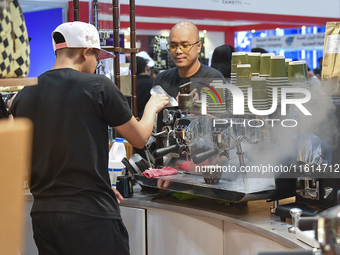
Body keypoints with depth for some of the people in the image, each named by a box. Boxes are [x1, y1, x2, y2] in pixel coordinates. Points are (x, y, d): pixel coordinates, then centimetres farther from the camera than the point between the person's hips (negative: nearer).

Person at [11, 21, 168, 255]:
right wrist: (152, 106, 23)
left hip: (43, 212, 6)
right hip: (92, 215, -5)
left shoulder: (23, 97, 6)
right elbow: (140, 138, 2)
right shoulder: (98, 86, -9)